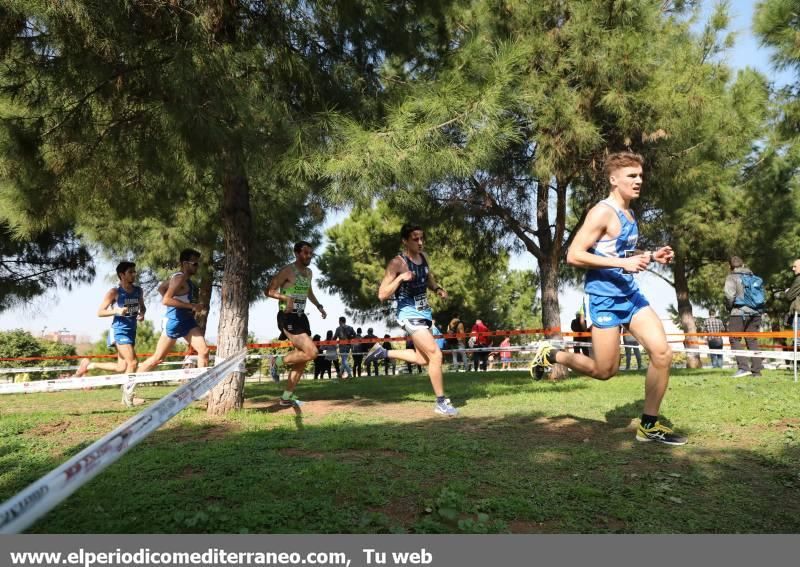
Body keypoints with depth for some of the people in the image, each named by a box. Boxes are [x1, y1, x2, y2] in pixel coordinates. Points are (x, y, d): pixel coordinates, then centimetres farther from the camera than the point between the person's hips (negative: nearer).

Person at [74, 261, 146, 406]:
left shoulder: (138, 291, 5)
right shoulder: (114, 292, -11)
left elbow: (142, 306, 22)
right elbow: (100, 312, -9)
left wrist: (142, 314, -1)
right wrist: (116, 311, -25)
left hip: (131, 331, 7)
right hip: (119, 330, -7)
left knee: (122, 368, 10)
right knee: (133, 362, -15)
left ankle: (89, 365, 29)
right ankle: (128, 396, 0)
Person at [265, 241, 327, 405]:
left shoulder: (309, 272, 13)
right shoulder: (287, 271, -11)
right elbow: (269, 291, -14)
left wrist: (319, 306, 19)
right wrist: (286, 297, -29)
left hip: (301, 317, 9)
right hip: (287, 317, -9)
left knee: (302, 359, 8)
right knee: (311, 352, -21)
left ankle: (286, 397, 17)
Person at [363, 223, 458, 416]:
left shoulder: (423, 257, 4)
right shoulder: (397, 263, -18)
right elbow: (382, 295, -21)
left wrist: (437, 288, 3)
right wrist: (400, 278, -31)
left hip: (424, 312, 9)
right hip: (410, 315, -8)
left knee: (422, 359, 17)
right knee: (435, 354, -13)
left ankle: (382, 352, 32)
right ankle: (441, 403, 1)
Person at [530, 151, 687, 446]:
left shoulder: (629, 213, 14)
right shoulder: (602, 212, -14)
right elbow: (573, 255, -22)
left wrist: (651, 256, 9)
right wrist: (622, 263, -25)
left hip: (630, 293, 8)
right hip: (605, 297, -8)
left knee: (663, 353, -3)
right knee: (604, 371, -1)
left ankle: (649, 425, 10)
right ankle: (550, 354, 24)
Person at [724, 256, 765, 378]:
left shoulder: (732, 277, -4)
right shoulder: (754, 277, 15)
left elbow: (729, 296, -16)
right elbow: (762, 296, 12)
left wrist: (729, 306, 1)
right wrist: (760, 311, 18)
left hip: (739, 312, -6)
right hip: (755, 313, 6)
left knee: (735, 339, -2)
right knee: (752, 340, 10)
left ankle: (743, 367, -15)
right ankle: (756, 370, 8)